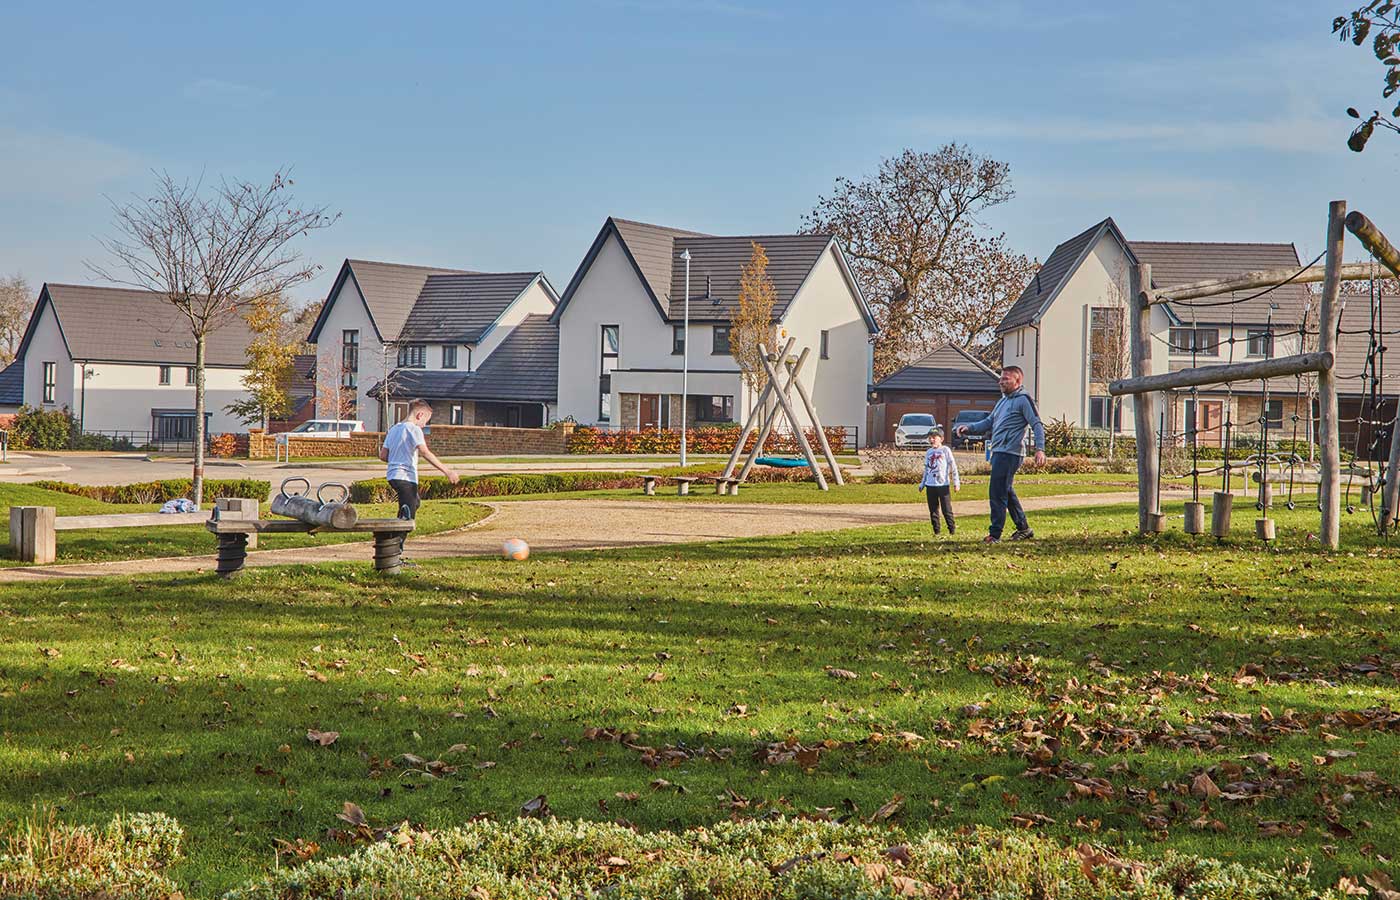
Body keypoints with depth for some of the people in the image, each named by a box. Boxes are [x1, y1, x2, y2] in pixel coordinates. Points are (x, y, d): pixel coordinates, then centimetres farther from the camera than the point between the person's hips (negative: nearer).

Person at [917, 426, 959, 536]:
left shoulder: (945, 450, -1)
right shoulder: (929, 452, 13)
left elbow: (953, 466, -3)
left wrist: (956, 482, -8)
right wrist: (922, 484, 20)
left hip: (943, 485, -5)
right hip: (930, 486, 5)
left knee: (947, 509, -4)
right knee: (933, 510, 5)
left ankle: (952, 530, 5)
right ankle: (936, 530, 11)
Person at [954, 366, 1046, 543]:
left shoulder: (1023, 399, -6)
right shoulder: (1002, 402, 22)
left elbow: (1036, 425, -12)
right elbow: (988, 423, 24)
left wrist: (1040, 449, -22)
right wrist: (969, 428, 8)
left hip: (1010, 453, -10)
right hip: (999, 452, 10)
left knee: (997, 493, -10)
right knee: (1007, 492, 17)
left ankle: (995, 534, -7)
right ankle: (1023, 529, 27)